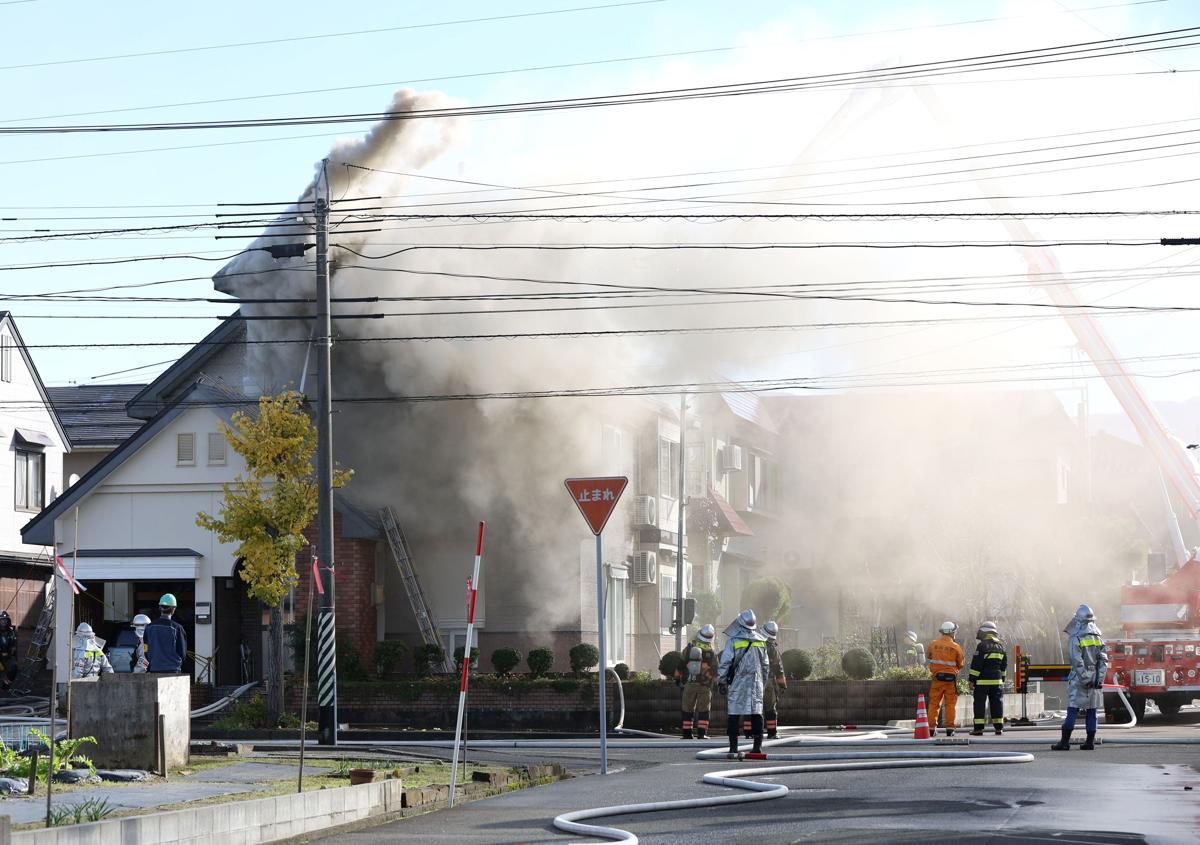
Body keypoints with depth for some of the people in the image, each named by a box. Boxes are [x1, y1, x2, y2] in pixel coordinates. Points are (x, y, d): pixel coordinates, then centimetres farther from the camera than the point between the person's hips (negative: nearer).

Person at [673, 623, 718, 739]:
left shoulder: (689, 649, -4)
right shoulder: (711, 653, -5)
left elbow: (680, 665, 1)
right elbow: (715, 671, 2)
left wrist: (677, 678, 15)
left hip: (689, 685, 1)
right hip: (705, 686, -1)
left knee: (688, 709, 8)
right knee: (703, 710, 5)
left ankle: (687, 732, 7)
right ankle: (701, 733, 0)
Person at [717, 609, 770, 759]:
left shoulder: (733, 641, -6)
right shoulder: (761, 641, 8)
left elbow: (725, 663, -7)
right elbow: (766, 666, 14)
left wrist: (722, 681, 2)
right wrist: (762, 682, 23)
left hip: (737, 683, -4)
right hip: (756, 684, 4)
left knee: (734, 714, -2)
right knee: (757, 713, 9)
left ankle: (733, 748, -7)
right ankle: (758, 747, 9)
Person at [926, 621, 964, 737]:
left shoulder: (933, 644, -1)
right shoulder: (956, 647, -7)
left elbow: (927, 656, 17)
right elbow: (960, 665, 2)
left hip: (936, 677, 2)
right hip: (951, 678, -2)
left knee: (934, 703, 7)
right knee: (950, 704, 4)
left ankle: (932, 727, 5)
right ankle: (950, 728, 1)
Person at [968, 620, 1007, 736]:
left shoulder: (982, 646, -9)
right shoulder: (1000, 646, 11)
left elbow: (976, 665, -11)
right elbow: (1004, 666, 16)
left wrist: (971, 680, -7)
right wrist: (1002, 679, 22)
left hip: (982, 680, -5)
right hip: (997, 681, 5)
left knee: (980, 704, -1)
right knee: (997, 703, 8)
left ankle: (978, 728, -4)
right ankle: (999, 727, 6)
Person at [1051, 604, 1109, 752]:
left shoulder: (1075, 638, -7)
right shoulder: (1097, 638, 9)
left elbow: (1077, 662, -16)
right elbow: (1103, 659, 4)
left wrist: (1084, 679, -14)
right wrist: (1099, 678, 0)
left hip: (1080, 679, -5)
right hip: (1095, 679, 5)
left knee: (1072, 711, -4)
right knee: (1091, 712, 8)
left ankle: (1065, 742, -5)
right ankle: (1090, 742, 8)